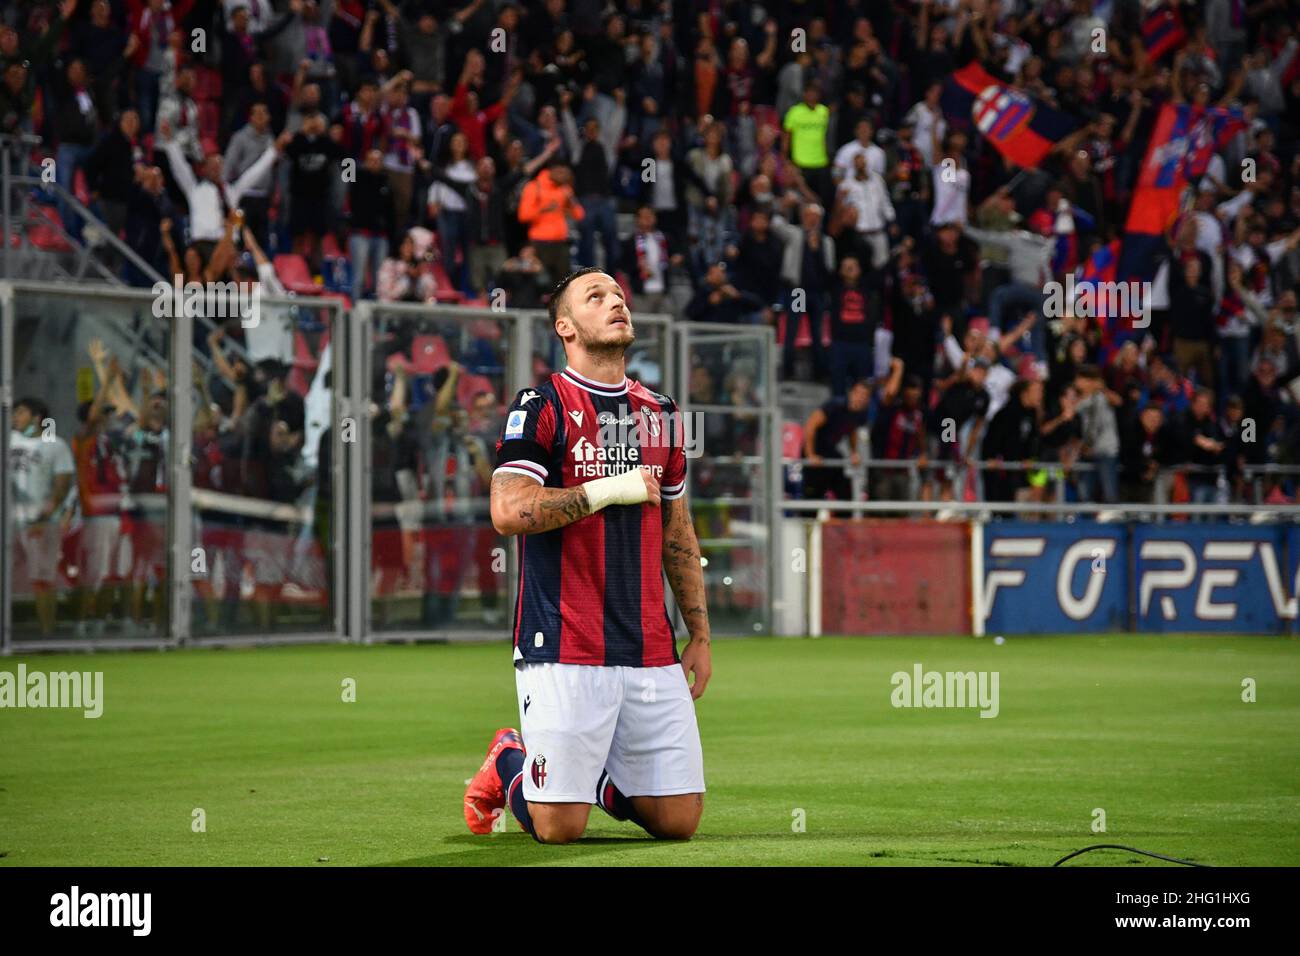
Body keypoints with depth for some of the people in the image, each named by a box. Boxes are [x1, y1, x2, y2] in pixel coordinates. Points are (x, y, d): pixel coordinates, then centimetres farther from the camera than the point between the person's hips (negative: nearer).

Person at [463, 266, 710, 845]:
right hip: (564, 649, -5)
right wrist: (611, 490, -14)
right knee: (559, 826, -8)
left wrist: (700, 635, 17)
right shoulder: (541, 406, -3)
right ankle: (508, 764, 25)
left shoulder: (660, 412, 16)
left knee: (678, 819, 0)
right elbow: (509, 512, -15)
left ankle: (589, 772, 28)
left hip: (650, 652, 6)